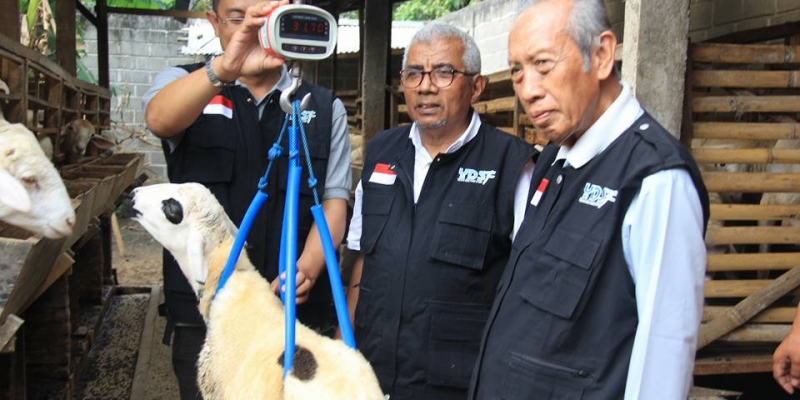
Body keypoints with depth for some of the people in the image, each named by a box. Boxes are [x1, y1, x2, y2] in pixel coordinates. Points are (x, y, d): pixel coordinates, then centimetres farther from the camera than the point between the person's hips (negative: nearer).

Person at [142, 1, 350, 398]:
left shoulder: (324, 107, 7)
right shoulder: (185, 84, 3)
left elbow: (334, 200, 1)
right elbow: (159, 119, -20)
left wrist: (307, 268, -17)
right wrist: (223, 69, -39)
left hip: (303, 311, 1)